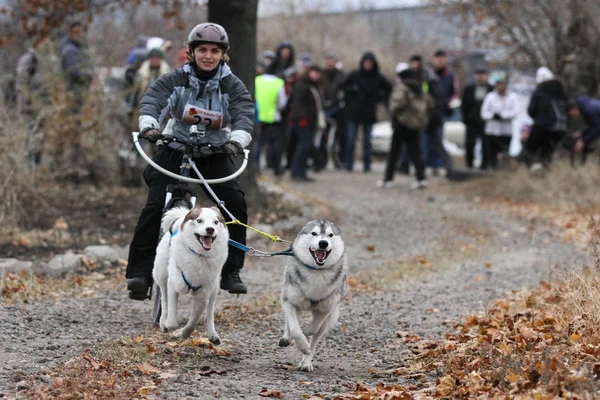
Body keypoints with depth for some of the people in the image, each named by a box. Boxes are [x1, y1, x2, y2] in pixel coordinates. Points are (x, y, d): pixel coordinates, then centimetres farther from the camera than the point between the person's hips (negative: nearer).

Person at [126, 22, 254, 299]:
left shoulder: (232, 86, -3)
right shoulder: (176, 80, -4)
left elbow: (245, 113, -19)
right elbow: (153, 99, -20)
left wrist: (237, 140, -40)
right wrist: (148, 125, -42)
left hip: (214, 154, 1)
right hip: (174, 150, -1)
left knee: (235, 202, -17)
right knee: (155, 206, -18)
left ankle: (231, 271, -4)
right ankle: (140, 272, -12)